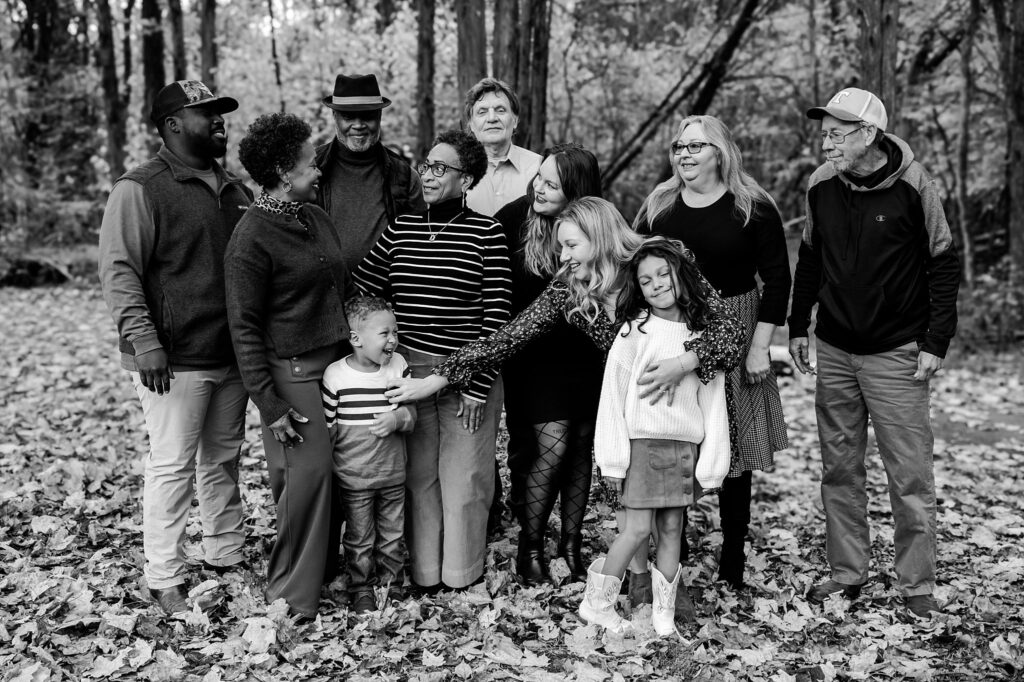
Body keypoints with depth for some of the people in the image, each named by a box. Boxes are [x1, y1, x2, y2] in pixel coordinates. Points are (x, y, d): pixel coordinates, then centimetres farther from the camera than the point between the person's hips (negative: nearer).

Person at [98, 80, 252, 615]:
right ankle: (165, 581, 10)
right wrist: (143, 340, -22)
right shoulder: (139, 190, -8)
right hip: (176, 360, -7)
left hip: (233, 355, 7)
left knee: (224, 459, 15)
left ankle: (226, 556, 28)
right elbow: (119, 271, -13)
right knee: (173, 466, -1)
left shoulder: (234, 189, 14)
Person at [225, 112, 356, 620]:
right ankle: (291, 597, 8)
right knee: (306, 476, -6)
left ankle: (327, 568, 28)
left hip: (341, 363, 7)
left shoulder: (316, 216, 11)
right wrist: (270, 406, -15)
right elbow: (244, 328, -13)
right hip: (294, 373, -7)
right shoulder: (251, 238, -13)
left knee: (337, 475, 11)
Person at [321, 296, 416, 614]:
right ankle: (362, 590, 29)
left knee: (392, 534, 17)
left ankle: (391, 584, 37)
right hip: (354, 477, -3)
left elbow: (411, 413, -1)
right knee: (359, 538, 11)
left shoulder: (399, 365, -6)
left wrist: (398, 418, -22)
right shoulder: (335, 375, -15)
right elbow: (326, 426, -7)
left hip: (393, 473, 3)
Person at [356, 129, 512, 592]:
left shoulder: (485, 233, -5)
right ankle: (423, 571, 25)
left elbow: (496, 314, -9)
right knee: (418, 475, 10)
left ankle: (462, 573, 25)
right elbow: (360, 295, 6)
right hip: (407, 371, 3)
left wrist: (478, 386, -11)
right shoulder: (400, 229, 7)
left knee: (463, 478, 7)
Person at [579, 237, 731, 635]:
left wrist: (712, 458, 1)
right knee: (638, 528, -4)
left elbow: (712, 397, 6)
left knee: (672, 527, 8)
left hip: (685, 444, 3)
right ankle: (596, 603, 13)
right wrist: (613, 457, -8)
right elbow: (613, 394, -5)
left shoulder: (701, 332, 4)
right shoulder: (635, 331, -5)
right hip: (642, 441, -3)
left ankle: (664, 611, 20)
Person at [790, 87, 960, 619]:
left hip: (896, 353, -4)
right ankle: (846, 572, 22)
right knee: (839, 468, 10)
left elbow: (943, 266, -4)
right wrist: (797, 327, 12)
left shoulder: (913, 188, -11)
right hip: (833, 351, 4)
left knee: (909, 474, 0)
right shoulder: (821, 186, 1)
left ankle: (918, 584, 12)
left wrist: (935, 341, -9)